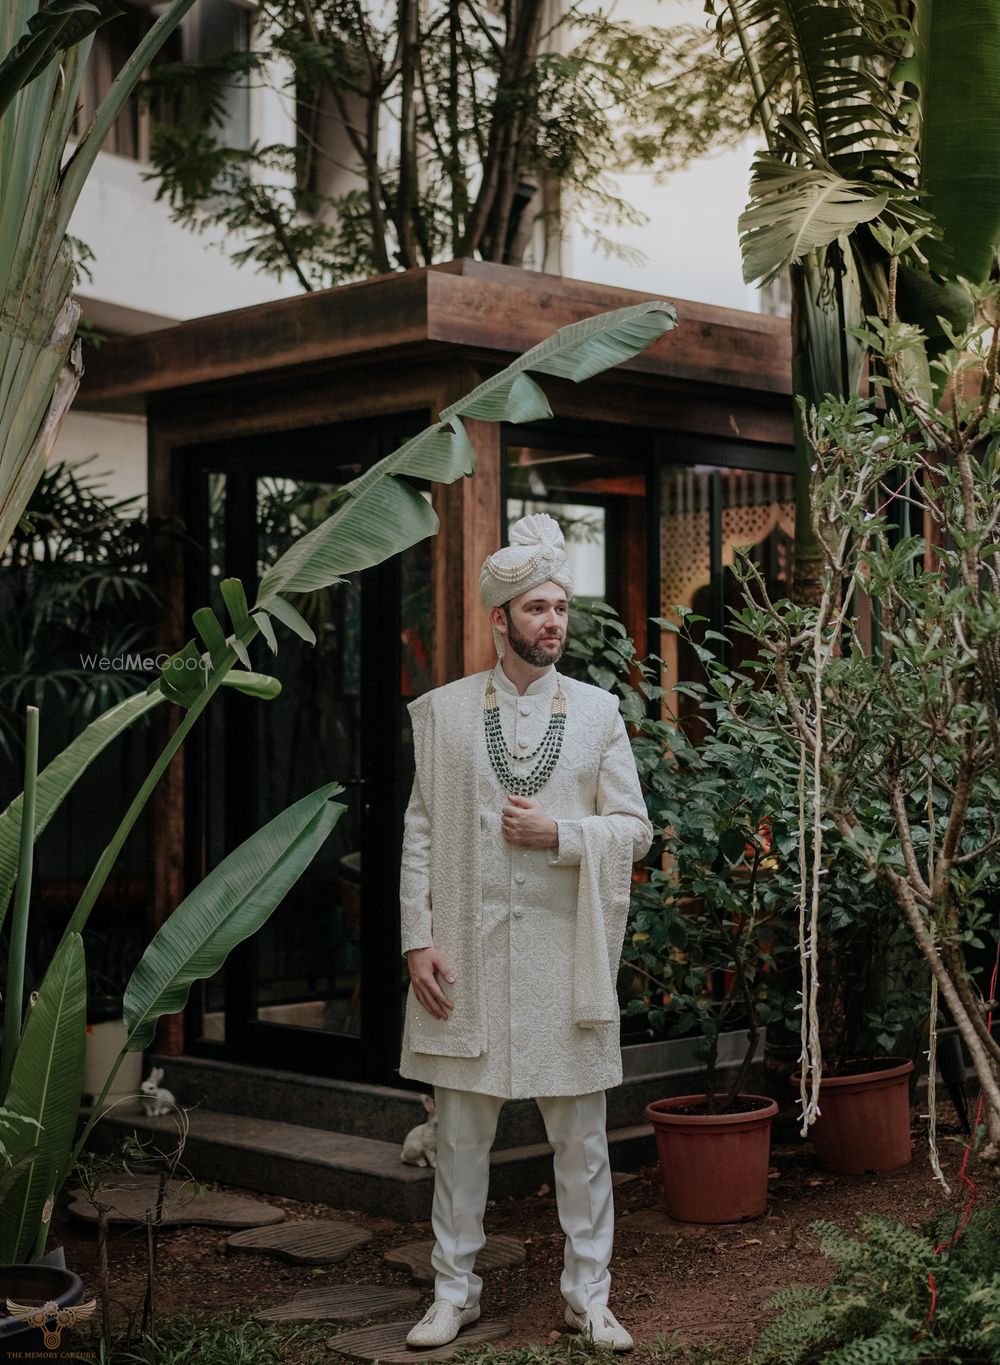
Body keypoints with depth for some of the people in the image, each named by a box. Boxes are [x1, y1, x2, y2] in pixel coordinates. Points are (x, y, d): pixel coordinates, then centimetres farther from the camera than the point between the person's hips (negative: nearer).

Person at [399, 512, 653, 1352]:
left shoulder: (599, 713, 4)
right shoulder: (443, 712, 3)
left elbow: (635, 829, 5)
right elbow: (420, 833, 2)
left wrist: (559, 833, -12)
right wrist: (418, 939, -4)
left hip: (565, 952, 0)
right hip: (466, 951, 0)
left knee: (581, 1136, 6)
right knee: (461, 1132, 8)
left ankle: (589, 1297, 19)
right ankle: (455, 1292, 21)